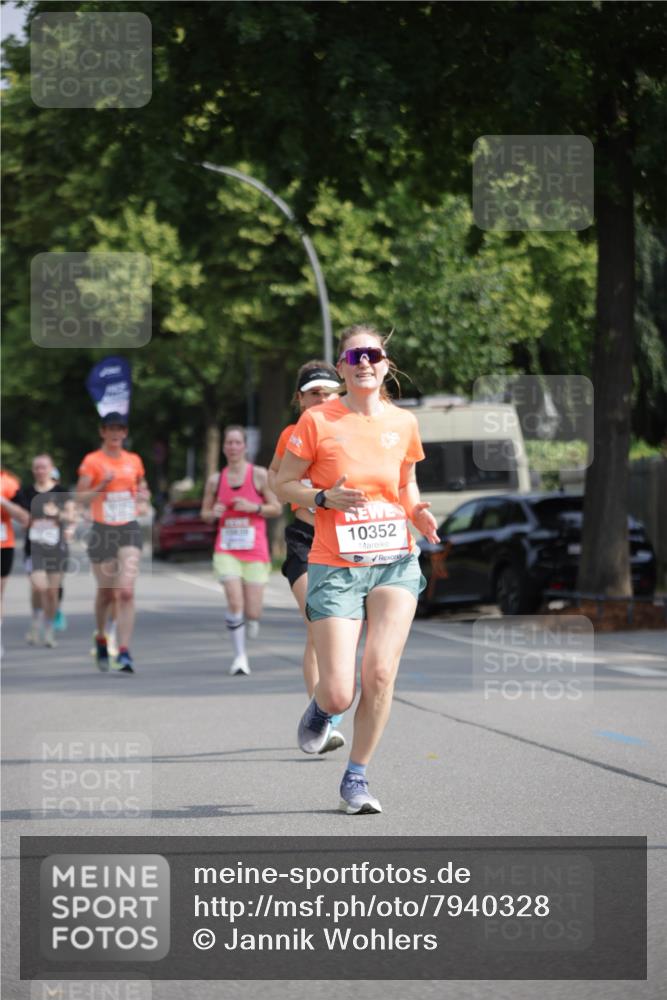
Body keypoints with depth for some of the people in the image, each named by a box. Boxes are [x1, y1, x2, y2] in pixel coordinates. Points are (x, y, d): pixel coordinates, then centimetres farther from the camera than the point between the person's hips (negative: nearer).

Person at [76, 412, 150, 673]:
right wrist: (102, 485, -22)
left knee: (126, 591, -13)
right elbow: (80, 497, -7)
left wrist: (143, 500, 2)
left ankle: (124, 653, -15)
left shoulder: (134, 461, 9)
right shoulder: (92, 461, -3)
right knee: (106, 593, 9)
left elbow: (143, 488, 24)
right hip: (102, 531, -2)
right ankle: (101, 639, 36)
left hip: (129, 530, 2)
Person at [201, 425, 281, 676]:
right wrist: (214, 512, -7)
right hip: (226, 549, 1)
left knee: (252, 612, -2)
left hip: (255, 551, -1)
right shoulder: (216, 479, 6)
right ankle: (240, 655, -5)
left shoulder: (259, 475, 0)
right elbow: (205, 513, 16)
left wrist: (253, 507, -14)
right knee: (235, 603, -18)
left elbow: (276, 508, 2)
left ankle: (249, 624, 34)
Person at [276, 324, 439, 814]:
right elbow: (284, 484, 3)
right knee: (339, 694, -8)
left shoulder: (403, 423, 7)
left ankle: (357, 777, 8)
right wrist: (324, 498, -15)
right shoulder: (318, 420, -3)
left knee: (380, 674, -11)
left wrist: (418, 512, 1)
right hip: (335, 566, -2)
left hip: (395, 562, 3)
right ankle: (320, 709, 32)